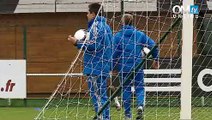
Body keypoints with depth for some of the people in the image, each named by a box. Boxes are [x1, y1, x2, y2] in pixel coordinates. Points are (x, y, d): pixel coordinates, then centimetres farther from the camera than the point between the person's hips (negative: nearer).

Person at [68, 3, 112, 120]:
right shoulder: (106, 26, 18)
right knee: (102, 95, 12)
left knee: (97, 95, -8)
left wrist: (77, 43, -11)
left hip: (95, 67, -10)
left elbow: (93, 45, -19)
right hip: (104, 67, 10)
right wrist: (84, 41, 19)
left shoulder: (96, 26, -12)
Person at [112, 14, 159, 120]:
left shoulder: (118, 36, -2)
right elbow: (153, 45, 1)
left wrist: (114, 66, 4)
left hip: (124, 67, -1)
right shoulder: (140, 35, 4)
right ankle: (140, 105, -21)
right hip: (138, 66, 1)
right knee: (139, 87, 8)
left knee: (126, 89, 10)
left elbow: (115, 53, -6)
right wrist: (156, 59, 13)